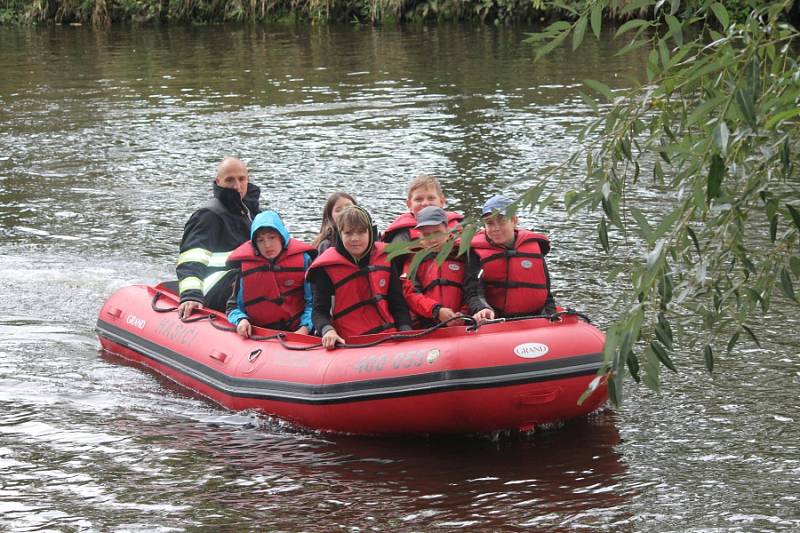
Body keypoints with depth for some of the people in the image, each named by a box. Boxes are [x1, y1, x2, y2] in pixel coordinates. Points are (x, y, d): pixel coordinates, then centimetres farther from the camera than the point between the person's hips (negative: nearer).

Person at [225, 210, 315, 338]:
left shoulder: (302, 259, 4)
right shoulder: (245, 264, 7)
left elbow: (312, 301, 4)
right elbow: (234, 306, 12)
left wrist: (305, 328, -10)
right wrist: (241, 320, -9)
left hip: (295, 333, -1)